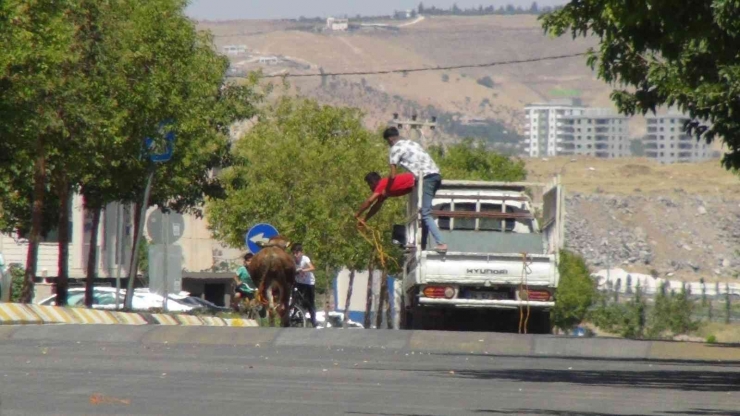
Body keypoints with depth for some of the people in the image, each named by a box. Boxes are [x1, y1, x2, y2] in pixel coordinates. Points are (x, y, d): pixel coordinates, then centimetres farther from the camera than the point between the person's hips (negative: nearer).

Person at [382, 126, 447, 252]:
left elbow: (393, 175, 0)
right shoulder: (411, 143, 27)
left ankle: (441, 243, -23)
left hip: (426, 177, -9)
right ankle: (423, 244, 17)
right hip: (436, 175, 9)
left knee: (426, 213, -11)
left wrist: (386, 191, 12)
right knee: (425, 211, 16)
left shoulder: (396, 148, 2)